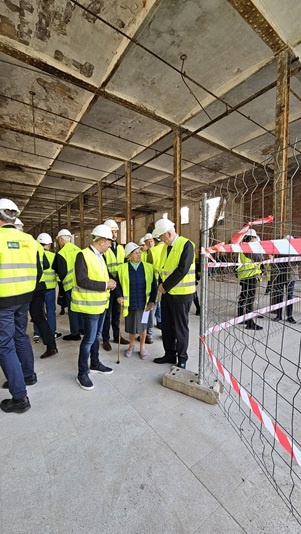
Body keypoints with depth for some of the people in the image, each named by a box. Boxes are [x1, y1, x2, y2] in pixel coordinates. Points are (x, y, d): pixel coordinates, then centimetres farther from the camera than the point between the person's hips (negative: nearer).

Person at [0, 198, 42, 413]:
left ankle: (19, 397, 11)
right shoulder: (29, 240, 3)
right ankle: (28, 375, 39)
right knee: (21, 335, 23)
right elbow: (38, 271, 8)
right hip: (24, 298, 6)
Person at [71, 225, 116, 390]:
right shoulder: (83, 255, -18)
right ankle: (82, 373, 19)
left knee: (96, 336, 20)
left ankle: (95, 364, 37)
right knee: (89, 338, 1)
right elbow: (82, 281, -26)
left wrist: (109, 283, 1)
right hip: (90, 303, -8)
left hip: (100, 302, 9)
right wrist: (105, 285, -23)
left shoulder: (100, 256, 9)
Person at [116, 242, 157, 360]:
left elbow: (153, 285, -1)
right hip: (129, 303, 0)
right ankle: (131, 345, 40)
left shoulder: (148, 267, -4)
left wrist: (152, 301, -5)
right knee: (131, 326, 15)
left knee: (142, 325, 11)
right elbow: (118, 284, 3)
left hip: (143, 303, 0)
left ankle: (142, 347, 34)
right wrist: (119, 296, -12)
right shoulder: (122, 268, -4)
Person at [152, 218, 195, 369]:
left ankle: (182, 358, 26)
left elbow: (182, 270, -21)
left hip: (181, 294, -7)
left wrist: (165, 286, -15)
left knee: (180, 327, 7)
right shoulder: (166, 246, 10)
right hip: (167, 293, 7)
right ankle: (170, 354, 33)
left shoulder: (186, 244, -14)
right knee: (166, 326, 15)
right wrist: (161, 285, 0)